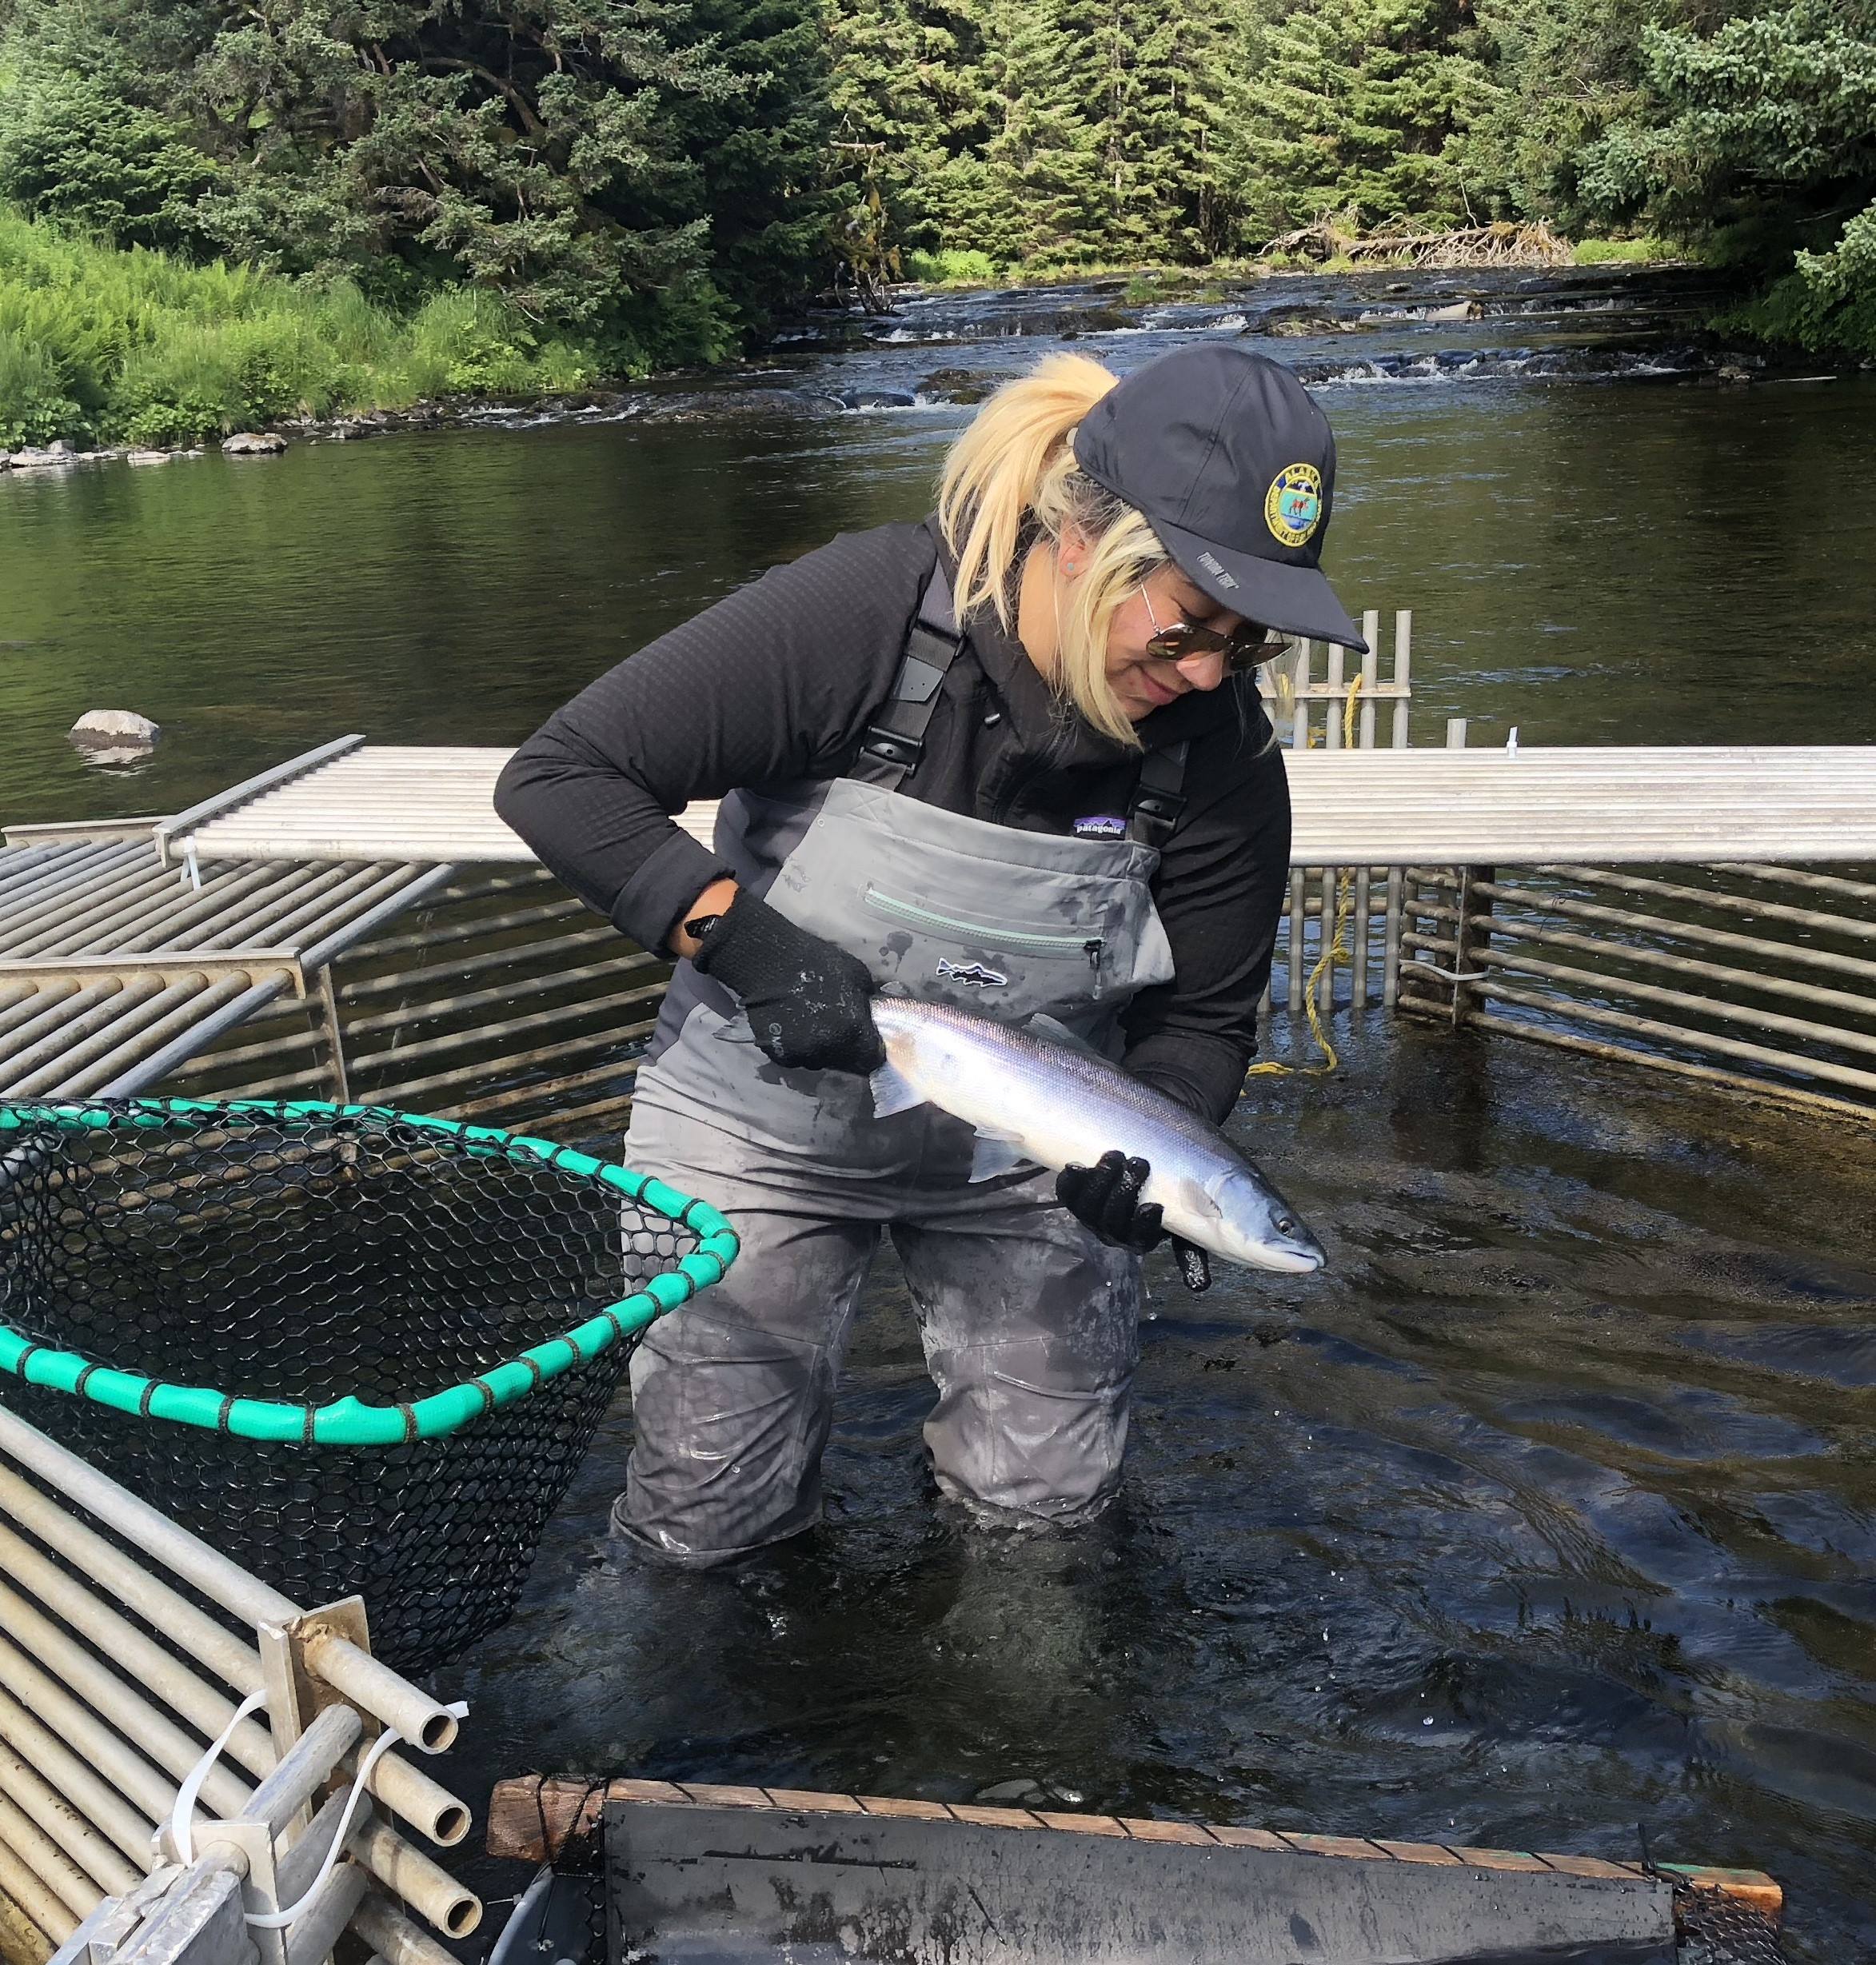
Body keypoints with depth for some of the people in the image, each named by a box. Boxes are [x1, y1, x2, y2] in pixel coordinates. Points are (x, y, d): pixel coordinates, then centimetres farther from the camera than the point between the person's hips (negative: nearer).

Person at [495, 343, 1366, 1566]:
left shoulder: (1220, 751, -17)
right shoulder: (866, 616, -28)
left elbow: (1202, 1016, -6)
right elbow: (558, 778, -26)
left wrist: (1142, 1153, -26)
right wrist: (748, 942, -35)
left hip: (1016, 1142, 3)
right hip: (764, 1120, -2)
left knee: (1051, 1497, 7)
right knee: (709, 1521, 7)